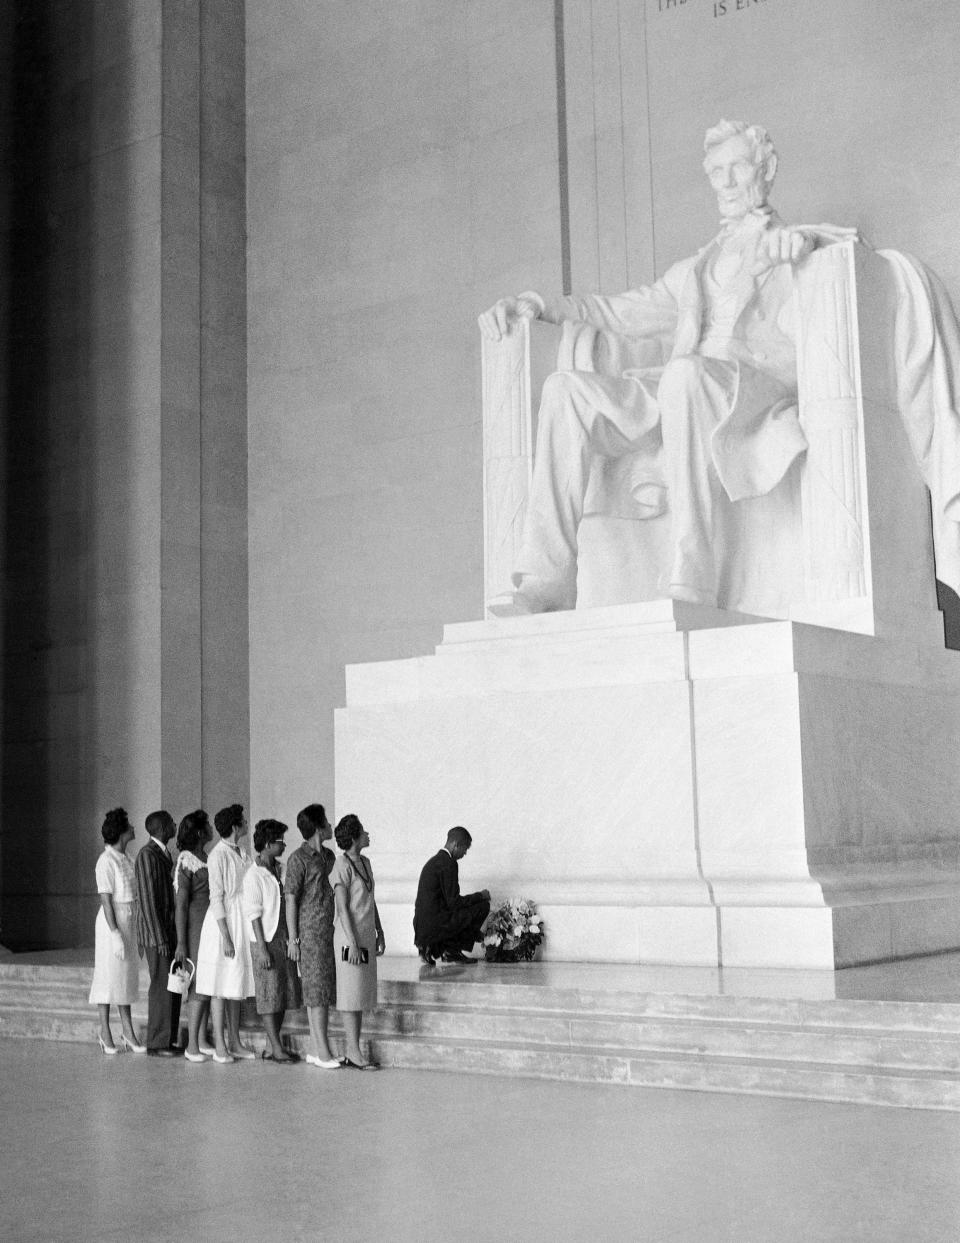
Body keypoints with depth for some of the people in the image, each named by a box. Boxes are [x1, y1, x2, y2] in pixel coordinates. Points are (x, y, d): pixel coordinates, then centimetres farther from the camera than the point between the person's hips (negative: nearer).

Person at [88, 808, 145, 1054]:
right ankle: (105, 1034, 8)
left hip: (129, 923, 8)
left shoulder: (125, 859, 11)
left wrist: (131, 931, 15)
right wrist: (116, 935, -21)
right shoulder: (106, 861, -14)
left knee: (127, 977, 9)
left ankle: (128, 1033, 13)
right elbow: (106, 900, -17)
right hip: (111, 923, -8)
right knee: (109, 977, -1)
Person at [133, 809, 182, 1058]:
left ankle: (169, 1040, 17)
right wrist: (160, 939, -20)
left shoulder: (164, 855, 15)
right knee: (162, 987, -6)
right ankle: (157, 1044, 1)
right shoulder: (147, 856, -14)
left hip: (170, 931, 9)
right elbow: (147, 899, -18)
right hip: (156, 933, -9)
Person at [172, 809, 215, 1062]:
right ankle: (191, 1045, -4)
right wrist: (180, 943, -15)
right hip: (195, 928, -8)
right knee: (200, 985, -8)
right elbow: (181, 905, -13)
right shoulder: (186, 861, -11)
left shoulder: (206, 858, 12)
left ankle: (202, 1040, 14)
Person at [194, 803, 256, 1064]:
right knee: (220, 988, -2)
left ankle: (235, 1042, 18)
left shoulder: (240, 853, 10)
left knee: (236, 986, 12)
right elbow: (216, 898, -17)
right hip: (223, 922, -8)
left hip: (242, 923, 8)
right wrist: (226, 937, -19)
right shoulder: (218, 855, -15)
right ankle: (220, 1046, 3)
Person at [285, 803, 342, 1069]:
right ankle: (322, 1051, -3)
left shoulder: (329, 856, 13)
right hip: (310, 932, -7)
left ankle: (317, 1050, 14)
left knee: (323, 990, 9)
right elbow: (291, 900, -9)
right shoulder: (299, 859, -9)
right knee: (317, 990, -6)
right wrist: (293, 938, -11)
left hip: (330, 931, 7)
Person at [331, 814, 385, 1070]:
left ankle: (353, 1052, 15)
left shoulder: (365, 863, 12)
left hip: (366, 937, 9)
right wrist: (352, 943, -19)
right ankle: (353, 1052, 0)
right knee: (351, 995, -4)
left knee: (361, 995, 10)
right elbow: (342, 908, -16)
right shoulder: (342, 866, -14)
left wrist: (379, 933, 18)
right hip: (349, 938, -9)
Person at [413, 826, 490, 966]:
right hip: (434, 927, -9)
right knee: (483, 906, -4)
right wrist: (480, 896, -3)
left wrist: (477, 897, 20)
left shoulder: (434, 860, 16)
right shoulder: (448, 864, -14)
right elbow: (454, 902, -16)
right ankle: (451, 950, 0)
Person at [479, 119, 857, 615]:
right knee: (567, 387, -21)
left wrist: (800, 234, -22)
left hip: (759, 390, -5)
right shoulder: (694, 270, 36)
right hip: (679, 390, 5)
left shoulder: (799, 249, 22)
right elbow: (617, 311, 34)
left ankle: (689, 583, -45)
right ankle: (547, 578, -31)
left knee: (685, 374, -39)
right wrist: (534, 304, 18)